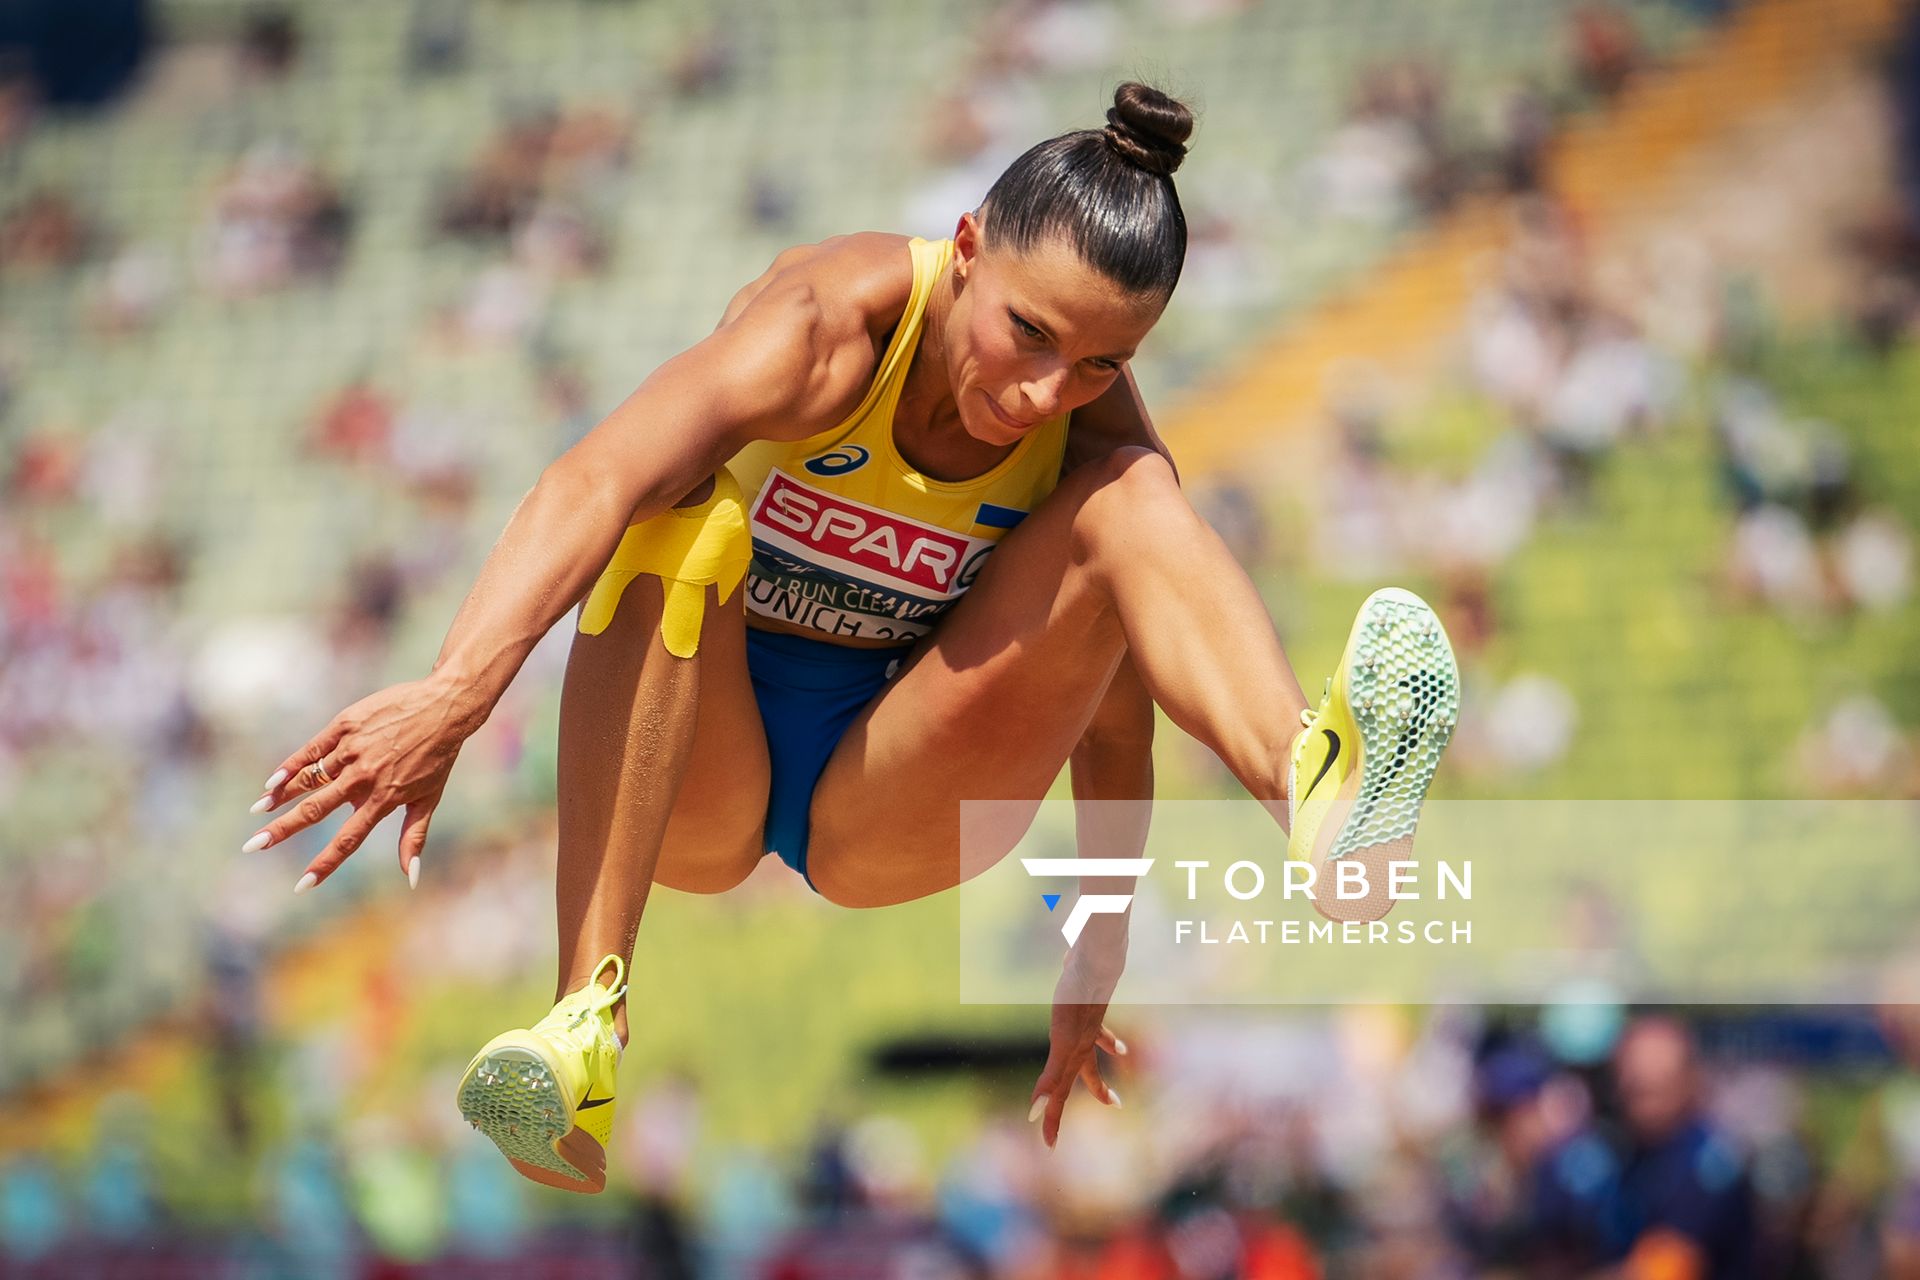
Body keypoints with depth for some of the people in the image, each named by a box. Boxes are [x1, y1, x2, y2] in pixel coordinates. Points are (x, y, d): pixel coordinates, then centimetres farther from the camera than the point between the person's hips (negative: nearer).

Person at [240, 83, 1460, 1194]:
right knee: (688, 513, -36)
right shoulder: (839, 316, -25)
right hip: (693, 780, -2)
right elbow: (598, 481, -42)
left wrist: (1090, 985, -6)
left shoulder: (1101, 438, -12)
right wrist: (457, 693, -57)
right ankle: (586, 1022, -46)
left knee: (1129, 498, -21)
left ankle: (1313, 797, -52)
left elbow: (1110, 728, -4)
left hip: (881, 813, 2)